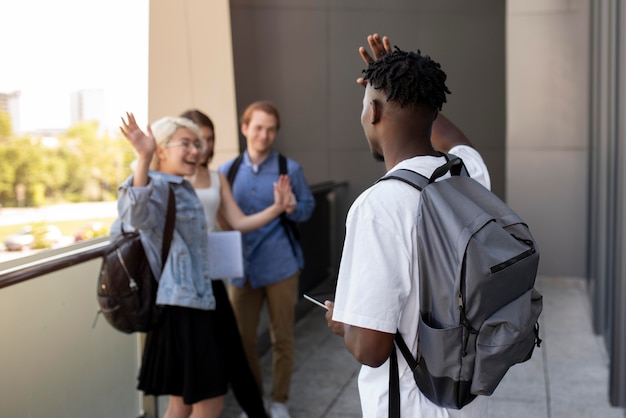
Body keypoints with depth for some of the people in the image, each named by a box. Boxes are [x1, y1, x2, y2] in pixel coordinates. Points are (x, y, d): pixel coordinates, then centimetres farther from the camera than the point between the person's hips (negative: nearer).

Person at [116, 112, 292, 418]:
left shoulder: (185, 189, 15)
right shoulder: (158, 186, -14)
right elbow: (136, 215, -38)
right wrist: (143, 158, -51)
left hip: (197, 303, 9)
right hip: (180, 308, -9)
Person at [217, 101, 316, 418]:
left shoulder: (289, 169, 0)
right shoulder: (226, 172, 6)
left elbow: (308, 206, 5)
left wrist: (292, 208, -17)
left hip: (280, 264, -2)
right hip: (242, 266, 2)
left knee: (282, 339, 7)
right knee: (243, 339, 11)